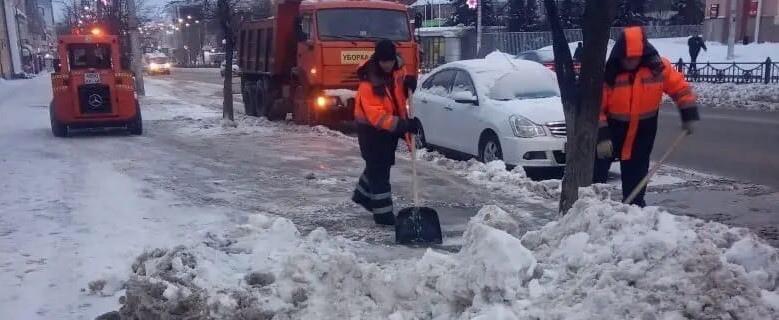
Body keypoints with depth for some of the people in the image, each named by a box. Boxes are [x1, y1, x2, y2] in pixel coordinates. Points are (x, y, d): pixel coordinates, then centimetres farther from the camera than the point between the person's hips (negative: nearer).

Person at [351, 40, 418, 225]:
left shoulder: (397, 70, -5)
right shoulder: (368, 83, -28)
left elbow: (399, 93, 13)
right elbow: (376, 116, -33)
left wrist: (409, 83, -11)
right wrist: (402, 125, -43)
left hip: (391, 126, 8)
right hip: (371, 128, -8)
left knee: (382, 164, 20)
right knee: (378, 169, -6)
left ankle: (363, 195, 42)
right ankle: (383, 213, -2)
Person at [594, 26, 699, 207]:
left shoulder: (657, 66, -13)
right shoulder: (608, 72, -20)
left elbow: (680, 87, -2)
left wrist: (689, 116, -7)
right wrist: (601, 136, -24)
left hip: (643, 130, 2)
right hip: (612, 128, -2)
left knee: (636, 173, 11)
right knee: (597, 171, -1)